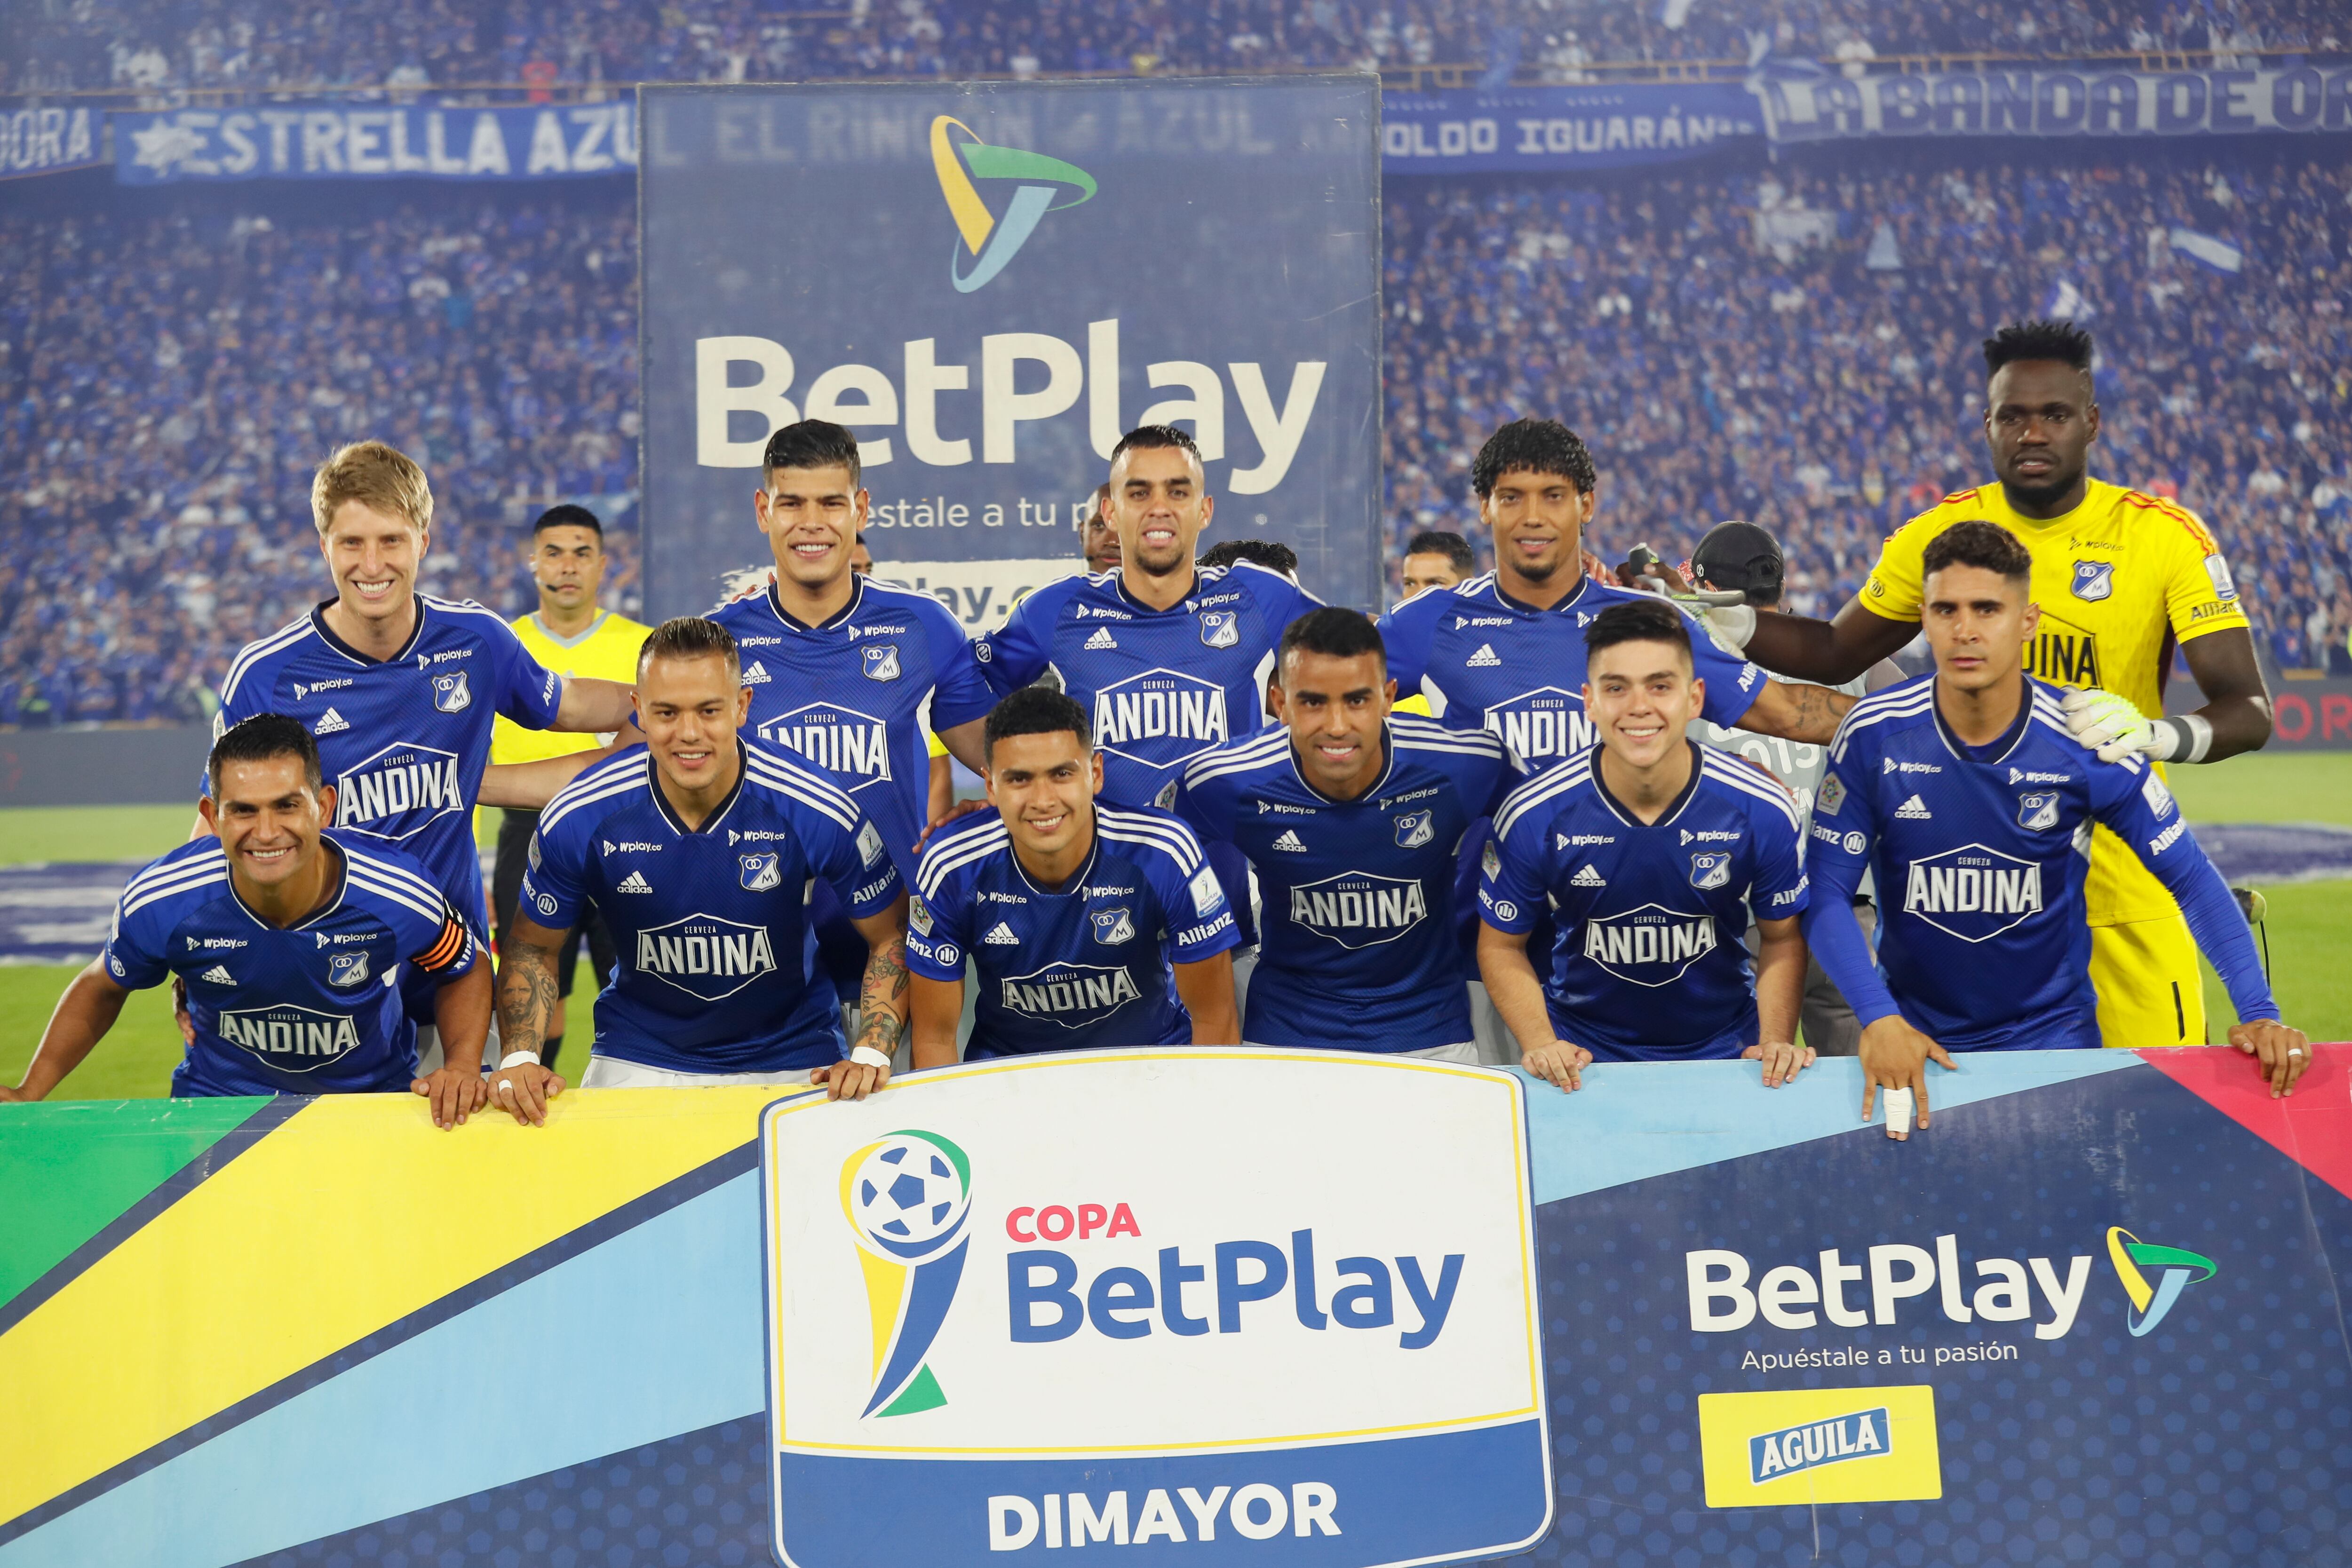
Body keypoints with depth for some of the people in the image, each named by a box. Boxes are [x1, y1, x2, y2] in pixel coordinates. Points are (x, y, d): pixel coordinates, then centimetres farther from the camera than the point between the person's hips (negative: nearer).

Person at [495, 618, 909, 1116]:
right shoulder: (579, 818, -15)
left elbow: (891, 935, -5)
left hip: (790, 1061, 0)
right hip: (635, 1064, 0)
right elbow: (535, 947, 1)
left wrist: (871, 1055, -16)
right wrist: (519, 1058, -14)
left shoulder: (820, 812, -18)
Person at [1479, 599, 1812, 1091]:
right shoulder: (1533, 818, -11)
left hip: (1724, 1051, 1)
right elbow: (1501, 945, 2)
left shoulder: (1762, 811, -9)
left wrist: (1776, 1042, -7)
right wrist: (1541, 1046, -11)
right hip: (1583, 1060, -1)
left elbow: (1782, 939, 6)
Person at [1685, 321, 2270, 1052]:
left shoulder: (2168, 537, -5)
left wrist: (2154, 733, -29)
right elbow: (1835, 655, 17)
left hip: (2123, 884, -1)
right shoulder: (1939, 535, 3)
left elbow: (2249, 709, -8)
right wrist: (1723, 619, 1)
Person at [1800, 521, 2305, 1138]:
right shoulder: (1873, 736, -12)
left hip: (2052, 1032, 0)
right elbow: (1828, 892, -9)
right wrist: (1878, 1017, -22)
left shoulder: (2086, 745, -12)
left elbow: (2193, 880, -5)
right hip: (1914, 1037, 0)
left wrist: (2258, 1012, -14)